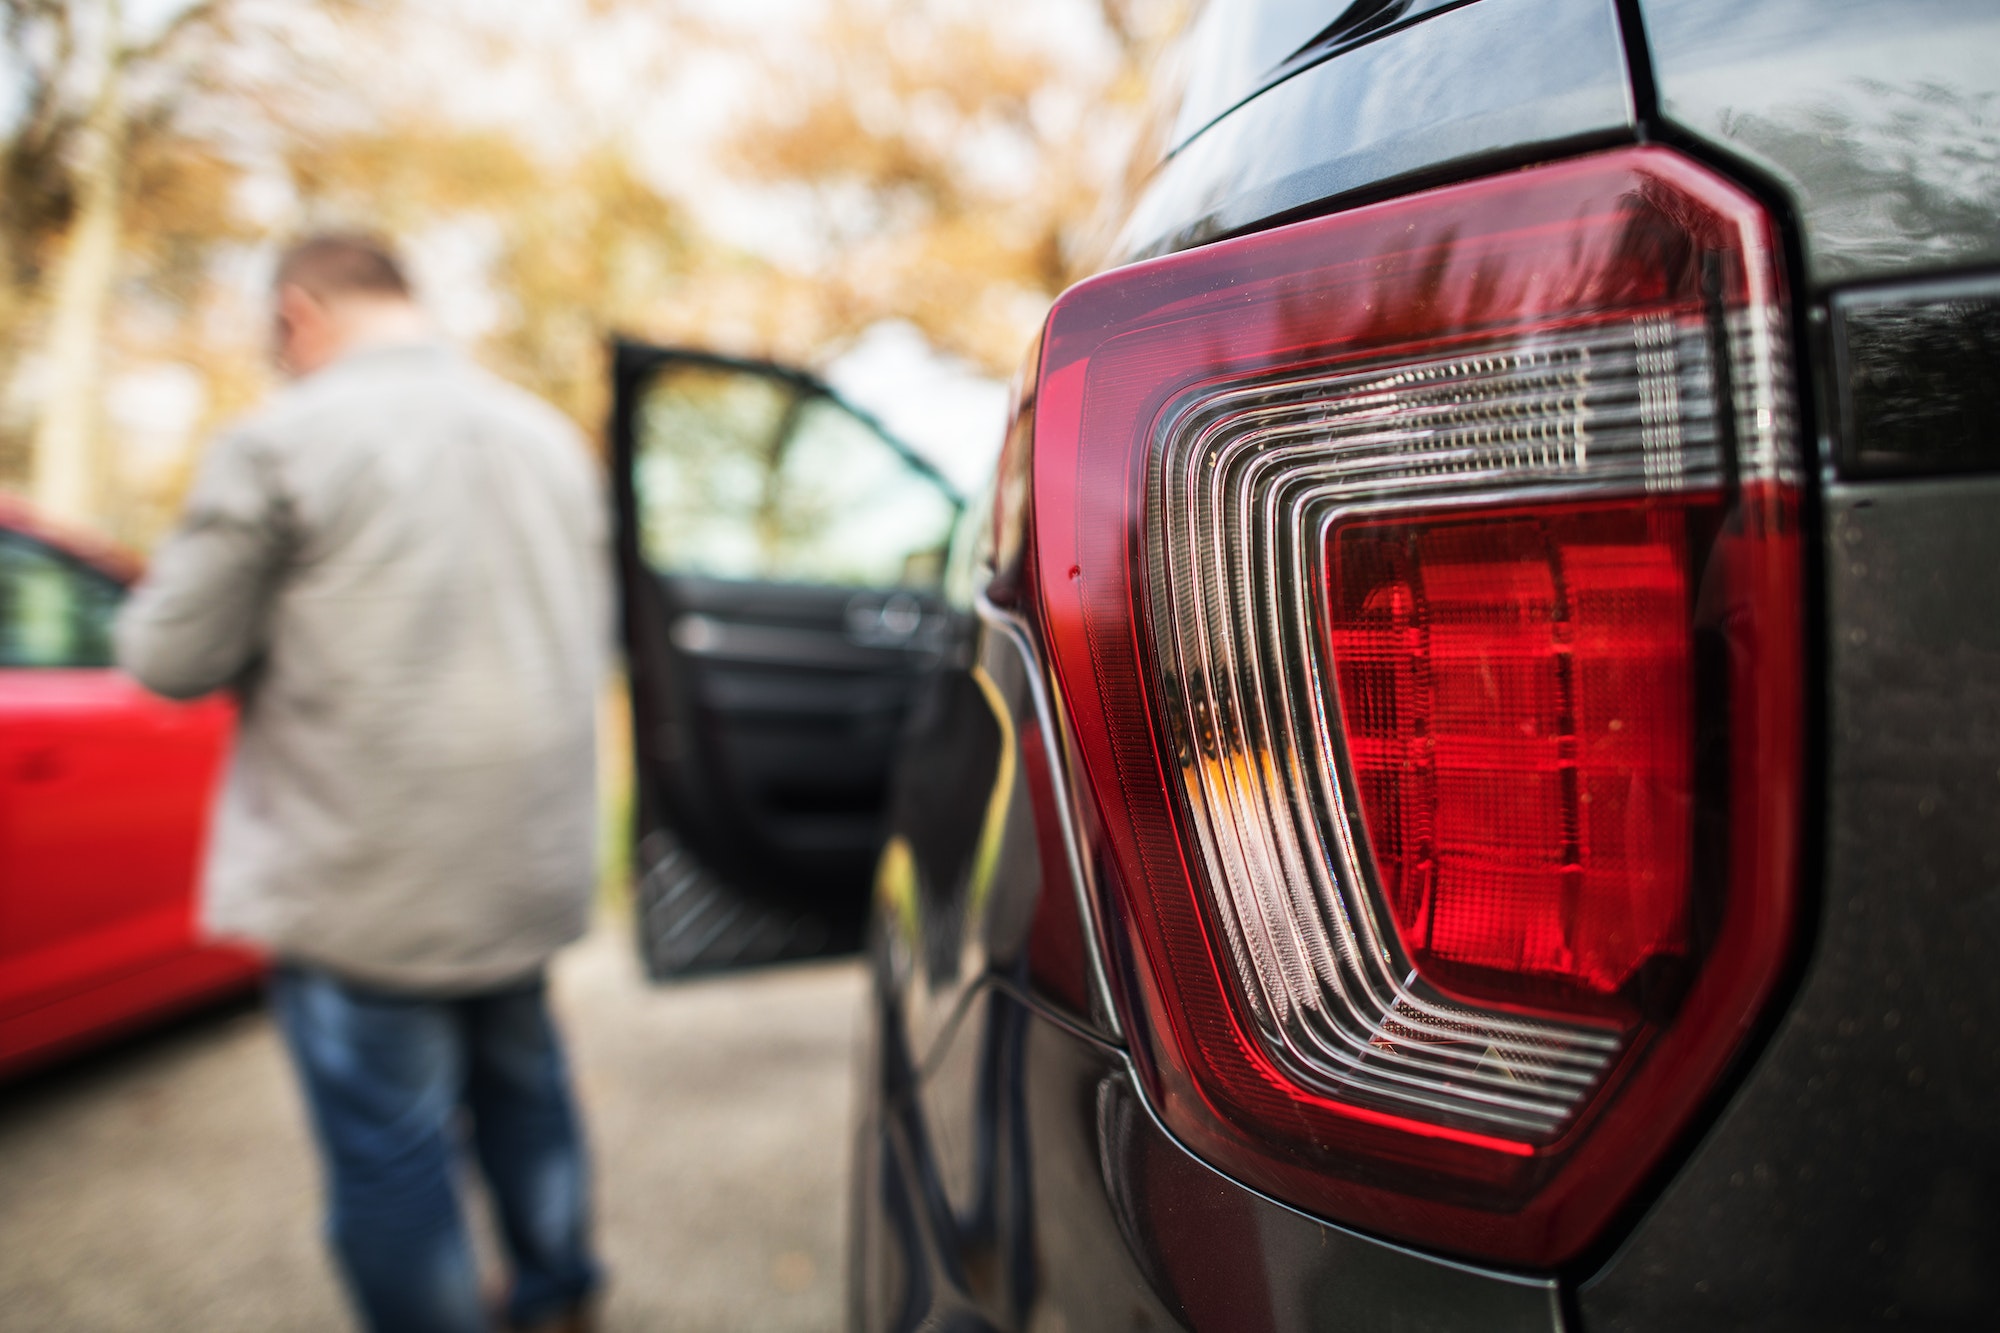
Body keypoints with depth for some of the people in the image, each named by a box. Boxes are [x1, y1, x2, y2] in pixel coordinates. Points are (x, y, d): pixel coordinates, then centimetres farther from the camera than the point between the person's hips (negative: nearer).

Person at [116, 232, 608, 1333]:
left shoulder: (279, 440, -12)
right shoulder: (551, 436, 7)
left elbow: (170, 657, -8)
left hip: (369, 885, -6)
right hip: (531, 861, 7)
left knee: (390, 1143, 9)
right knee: (520, 1081, 25)